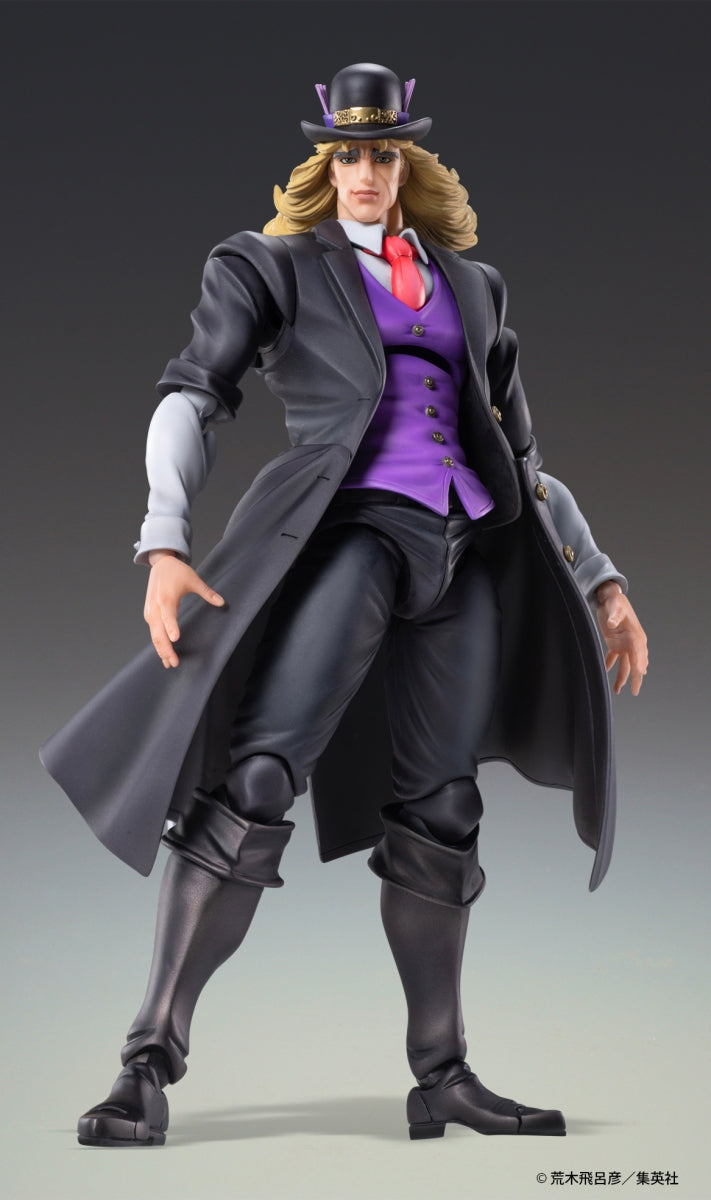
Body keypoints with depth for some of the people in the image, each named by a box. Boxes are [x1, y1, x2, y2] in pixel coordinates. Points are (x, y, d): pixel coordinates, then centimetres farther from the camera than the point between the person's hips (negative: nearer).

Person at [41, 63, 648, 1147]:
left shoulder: (472, 287, 24)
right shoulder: (277, 267, 12)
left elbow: (520, 457, 26)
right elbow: (193, 398, 0)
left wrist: (600, 579, 19)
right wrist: (164, 544, -15)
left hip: (466, 546, 5)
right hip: (347, 523, -4)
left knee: (438, 813, 4)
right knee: (257, 779, -20)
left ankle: (442, 1079, 12)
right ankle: (151, 1062, -17)